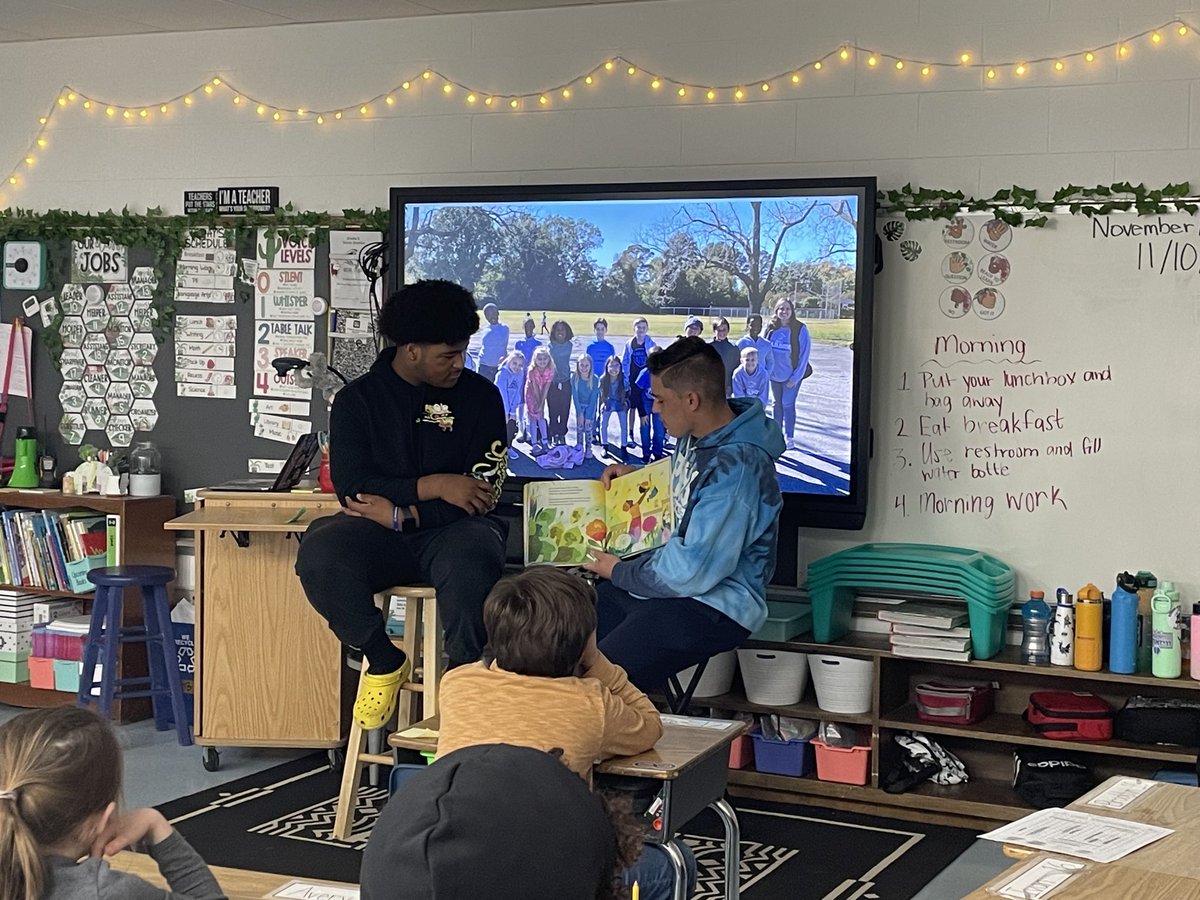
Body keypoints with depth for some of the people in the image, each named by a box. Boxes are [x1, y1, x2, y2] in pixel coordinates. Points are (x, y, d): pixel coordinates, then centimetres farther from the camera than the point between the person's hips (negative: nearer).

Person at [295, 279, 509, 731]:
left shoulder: (480, 396, 3)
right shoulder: (357, 399, 4)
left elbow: (483, 494, -3)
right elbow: (350, 488, -7)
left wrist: (400, 514, -11)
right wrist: (433, 486, -15)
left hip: (450, 533, -1)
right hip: (378, 539, 1)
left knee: (472, 556, -38)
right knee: (319, 552, -31)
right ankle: (384, 661, -7)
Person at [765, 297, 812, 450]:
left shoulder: (800, 329, -12)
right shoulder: (771, 328, -2)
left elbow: (804, 354, -10)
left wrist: (796, 377, -12)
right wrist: (767, 370, 3)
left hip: (792, 375, -4)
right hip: (774, 374, 4)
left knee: (787, 404, -3)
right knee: (777, 404, 13)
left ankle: (790, 437, 10)